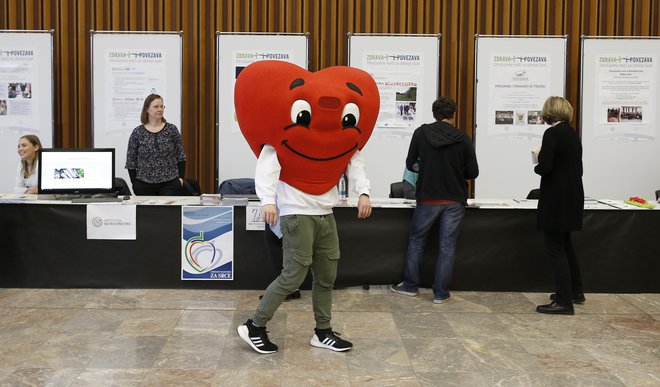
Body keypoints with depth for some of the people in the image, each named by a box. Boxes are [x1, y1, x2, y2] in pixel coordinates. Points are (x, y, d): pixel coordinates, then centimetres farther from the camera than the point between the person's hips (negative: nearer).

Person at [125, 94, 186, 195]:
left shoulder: (172, 130, 3)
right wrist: (135, 183, -3)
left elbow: (180, 157, 6)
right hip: (144, 185, 1)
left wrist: (181, 178, -4)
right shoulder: (137, 133, 2)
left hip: (170, 184, 0)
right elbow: (131, 161, 4)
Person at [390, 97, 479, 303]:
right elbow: (473, 172, -3)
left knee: (416, 242, 16)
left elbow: (410, 164, 2)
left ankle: (410, 285, 24)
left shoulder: (421, 133, -5)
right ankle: (441, 292, 11)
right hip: (454, 201, 0)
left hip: (428, 199, 0)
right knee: (447, 247, 7)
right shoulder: (463, 138, -5)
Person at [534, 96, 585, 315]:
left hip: (556, 199, -9)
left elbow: (545, 167, -22)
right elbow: (576, 167, 13)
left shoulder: (552, 133, -15)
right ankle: (575, 292, 33)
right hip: (572, 196, 9)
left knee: (556, 249, -2)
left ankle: (564, 302, 1)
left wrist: (536, 167, -2)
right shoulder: (573, 134, 10)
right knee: (565, 246, 22)